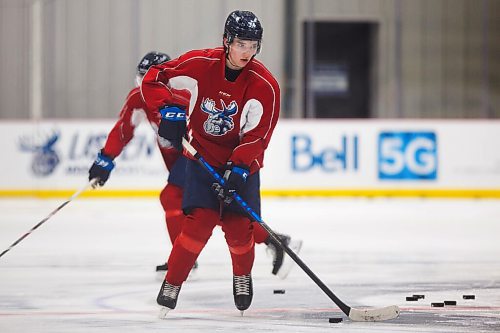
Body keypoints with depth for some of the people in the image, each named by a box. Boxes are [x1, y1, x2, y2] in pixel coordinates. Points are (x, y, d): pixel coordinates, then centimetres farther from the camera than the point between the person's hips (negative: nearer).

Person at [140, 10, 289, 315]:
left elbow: (258, 136, -17)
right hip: (203, 156, 0)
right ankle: (172, 284, -4)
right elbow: (154, 79, -6)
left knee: (239, 228, -7)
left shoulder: (265, 85, -17)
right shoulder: (200, 64, -15)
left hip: (241, 163, 0)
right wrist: (170, 109, -21)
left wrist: (238, 169, -28)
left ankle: (243, 276, 26)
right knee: (201, 221, -18)